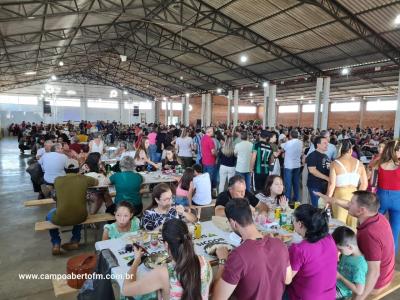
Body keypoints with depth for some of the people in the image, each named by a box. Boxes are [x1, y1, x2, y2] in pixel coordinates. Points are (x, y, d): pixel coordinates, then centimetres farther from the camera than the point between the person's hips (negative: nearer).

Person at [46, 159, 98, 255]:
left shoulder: (57, 180, 0)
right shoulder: (84, 179, -1)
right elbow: (96, 182, 21)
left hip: (60, 219, -1)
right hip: (80, 217, 1)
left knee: (49, 215, 34)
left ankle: (56, 244, 27)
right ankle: (75, 241, 35)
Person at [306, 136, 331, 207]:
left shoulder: (325, 156, 15)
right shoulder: (313, 155, -10)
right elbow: (312, 170, -20)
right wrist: (327, 178, -20)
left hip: (325, 185, 8)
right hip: (315, 185, -8)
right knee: (317, 207, -3)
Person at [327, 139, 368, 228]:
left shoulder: (335, 164, -7)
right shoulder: (359, 163, 4)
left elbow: (332, 184, -10)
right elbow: (364, 183, 4)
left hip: (340, 195, -3)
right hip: (354, 195, 4)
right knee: (353, 224, 14)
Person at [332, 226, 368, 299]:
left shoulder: (359, 265, -31)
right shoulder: (347, 252, -9)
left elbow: (359, 291, -28)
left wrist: (340, 277, -24)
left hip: (342, 290, -7)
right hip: (335, 280, 8)